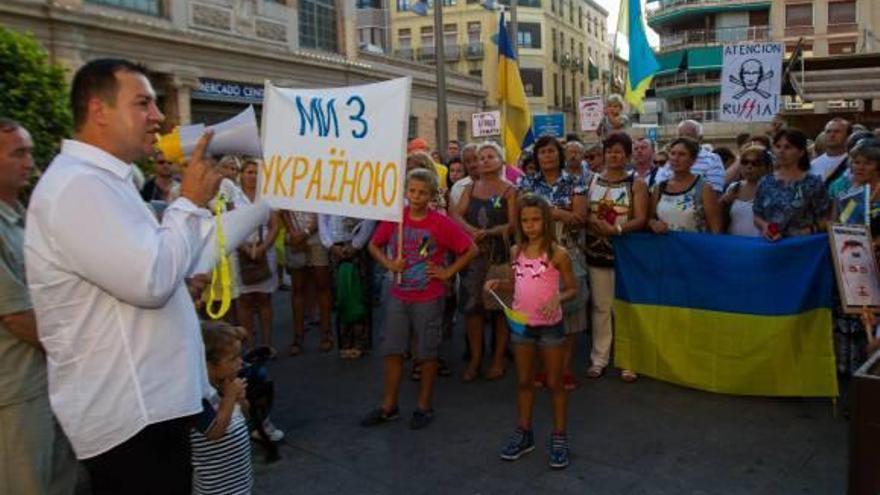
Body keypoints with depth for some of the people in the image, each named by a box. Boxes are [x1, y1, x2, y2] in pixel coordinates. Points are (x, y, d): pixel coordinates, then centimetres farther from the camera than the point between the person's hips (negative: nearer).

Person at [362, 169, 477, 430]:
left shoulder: (441, 223, -11)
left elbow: (471, 250, -5)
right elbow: (374, 245, 12)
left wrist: (448, 272, -9)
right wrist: (388, 263, -4)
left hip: (428, 299, -3)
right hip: (398, 296, 3)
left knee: (427, 353, 8)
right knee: (392, 351, 8)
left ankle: (424, 406, 23)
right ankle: (389, 406, 22)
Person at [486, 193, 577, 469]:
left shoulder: (557, 253, -13)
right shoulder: (517, 251, 2)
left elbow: (573, 289, -7)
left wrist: (558, 298, -27)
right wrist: (498, 283, -5)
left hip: (550, 326, -4)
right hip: (521, 325, 5)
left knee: (554, 384, 9)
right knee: (523, 382, 16)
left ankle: (559, 438, 21)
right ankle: (523, 433, 30)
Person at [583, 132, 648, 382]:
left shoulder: (636, 184, 0)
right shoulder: (592, 181, 9)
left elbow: (641, 219, -9)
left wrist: (616, 229, -23)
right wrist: (592, 223, -13)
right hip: (597, 252, 2)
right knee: (601, 307, 8)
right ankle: (599, 359, 17)